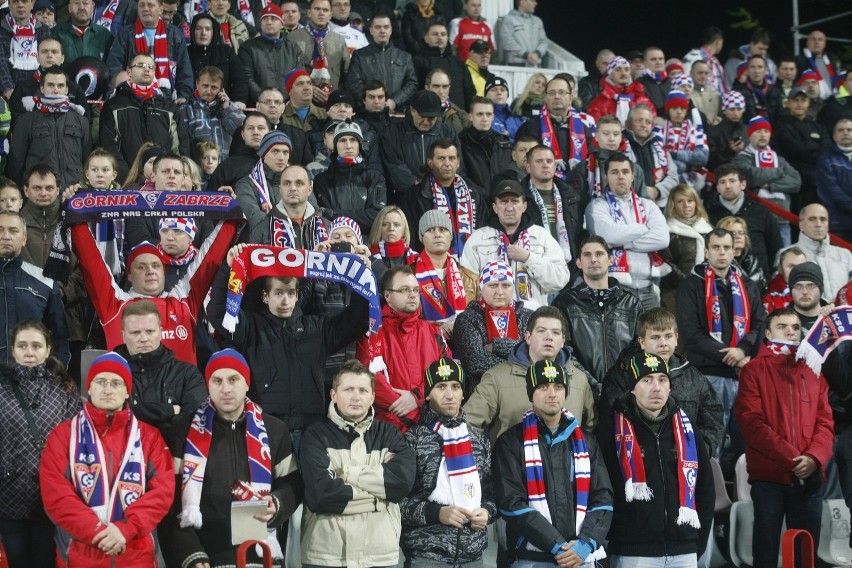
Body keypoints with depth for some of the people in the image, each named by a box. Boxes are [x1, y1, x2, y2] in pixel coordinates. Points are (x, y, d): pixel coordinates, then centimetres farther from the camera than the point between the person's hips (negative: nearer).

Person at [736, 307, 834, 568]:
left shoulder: (813, 372, 13)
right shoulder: (754, 370, 1)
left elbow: (825, 422, 7)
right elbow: (751, 423, -10)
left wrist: (814, 457, -13)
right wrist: (791, 458, -16)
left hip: (809, 477, 4)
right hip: (768, 477, -4)